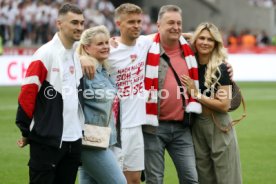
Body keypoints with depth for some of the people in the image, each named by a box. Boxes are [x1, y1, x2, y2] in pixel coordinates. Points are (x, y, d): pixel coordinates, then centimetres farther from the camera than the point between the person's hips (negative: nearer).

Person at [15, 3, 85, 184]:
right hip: (47, 140, -7)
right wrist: (26, 130, -7)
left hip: (73, 139, 7)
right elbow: (27, 94, -11)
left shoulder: (78, 55, 11)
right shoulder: (45, 54, -12)